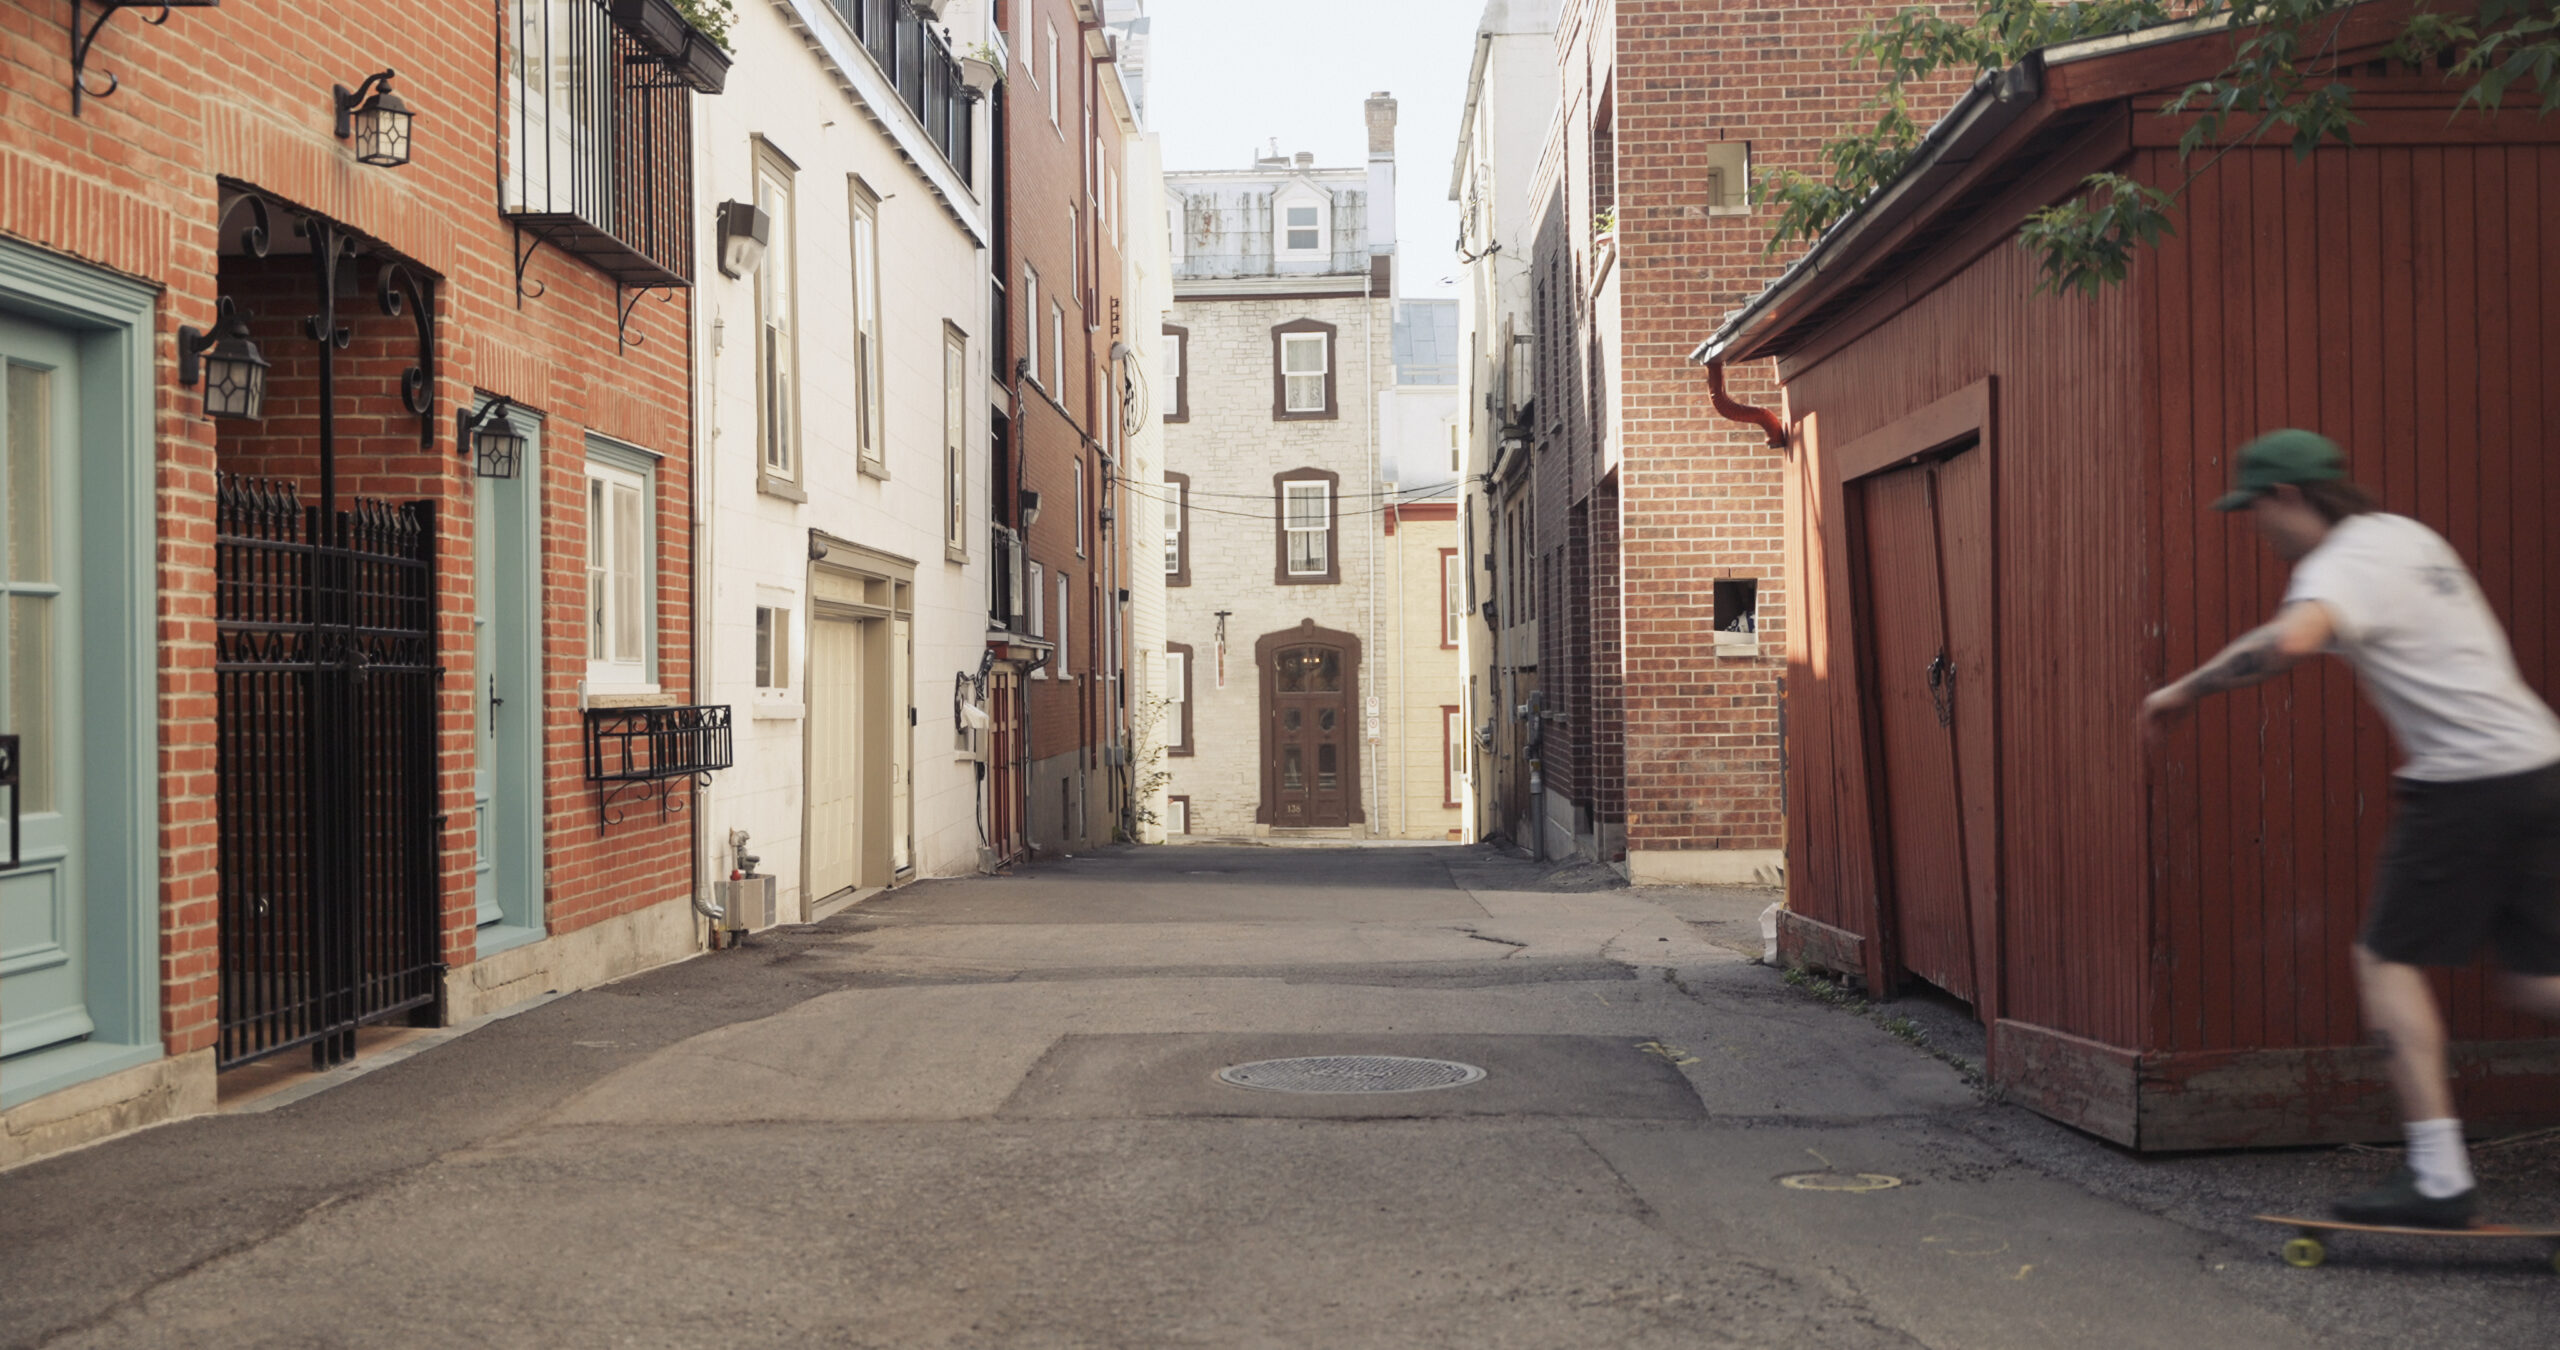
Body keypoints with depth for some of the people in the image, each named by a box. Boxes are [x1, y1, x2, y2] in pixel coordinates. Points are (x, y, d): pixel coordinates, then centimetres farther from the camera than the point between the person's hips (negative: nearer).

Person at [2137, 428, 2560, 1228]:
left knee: (2389, 959, -2)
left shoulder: (2342, 563, -12)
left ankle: (2439, 1179, -5)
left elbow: (2293, 641, -34)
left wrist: (2186, 691, -25)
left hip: (2468, 780, -9)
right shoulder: (2405, 536, 17)